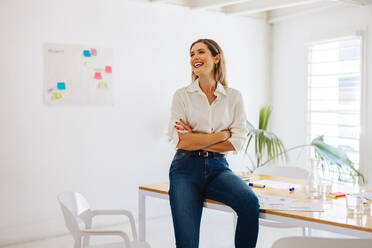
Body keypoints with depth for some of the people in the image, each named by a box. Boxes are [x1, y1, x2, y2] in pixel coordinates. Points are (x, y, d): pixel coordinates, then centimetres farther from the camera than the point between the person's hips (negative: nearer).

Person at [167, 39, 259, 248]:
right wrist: (221, 135, -5)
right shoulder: (182, 95, 5)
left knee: (250, 203, -29)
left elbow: (238, 142, -1)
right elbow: (180, 140, -5)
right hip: (187, 168, -1)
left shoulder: (234, 97, 7)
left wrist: (196, 140, -5)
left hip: (218, 168, 1)